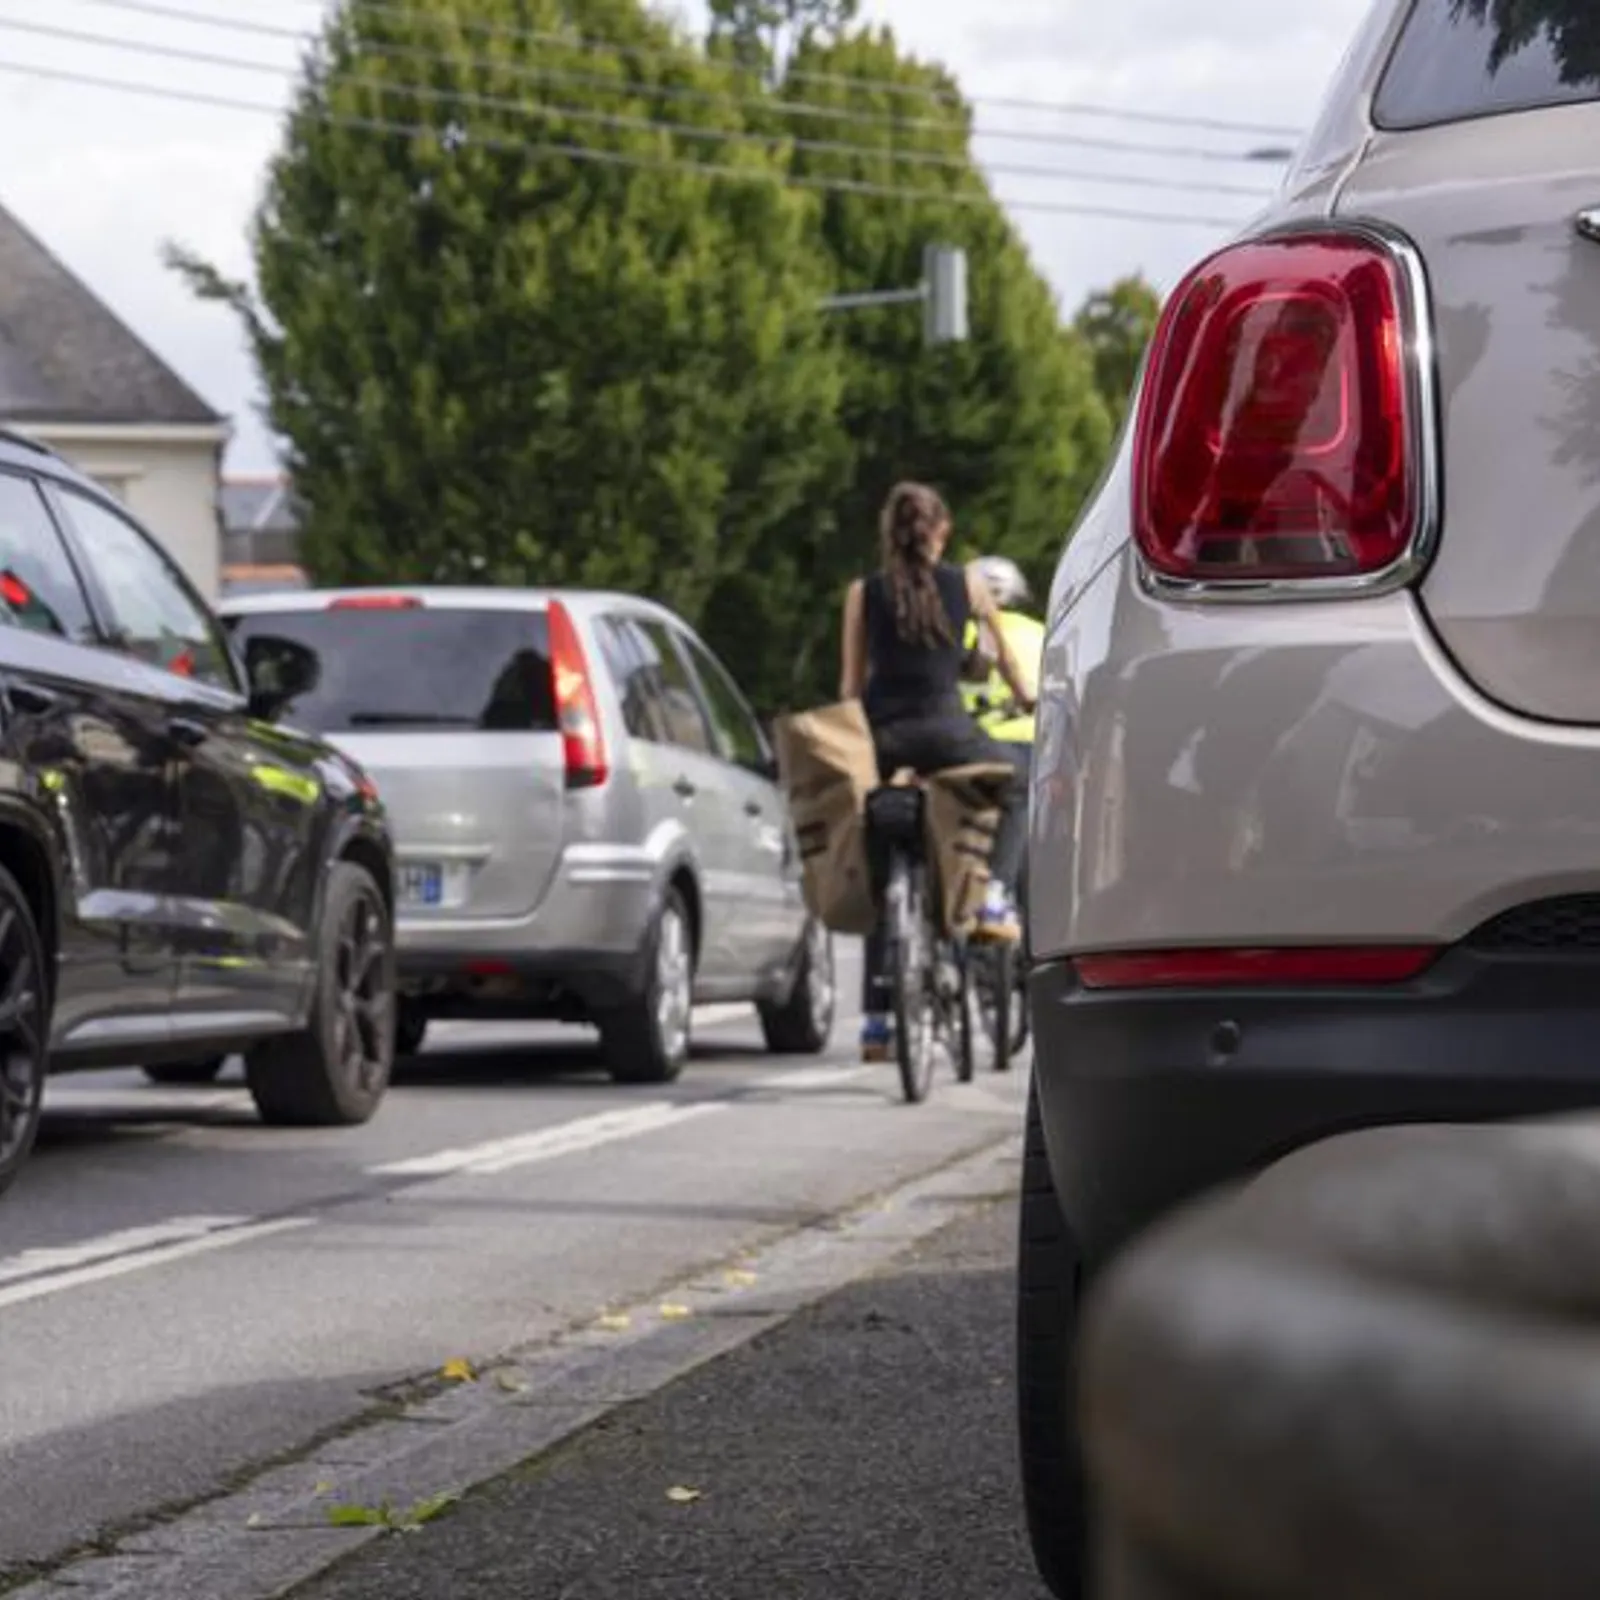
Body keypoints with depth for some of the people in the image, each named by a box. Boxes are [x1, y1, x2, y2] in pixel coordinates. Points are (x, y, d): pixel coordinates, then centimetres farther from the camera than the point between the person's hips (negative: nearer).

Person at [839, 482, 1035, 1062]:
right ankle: (994, 897, 8)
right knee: (1018, 783, 28)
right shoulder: (965, 584, 8)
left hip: (880, 733, 2)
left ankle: (875, 1019, 8)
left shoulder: (863, 593, 11)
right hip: (942, 727, -2)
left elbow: (850, 684, 12)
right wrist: (1025, 697, 40)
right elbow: (1003, 653, 23)